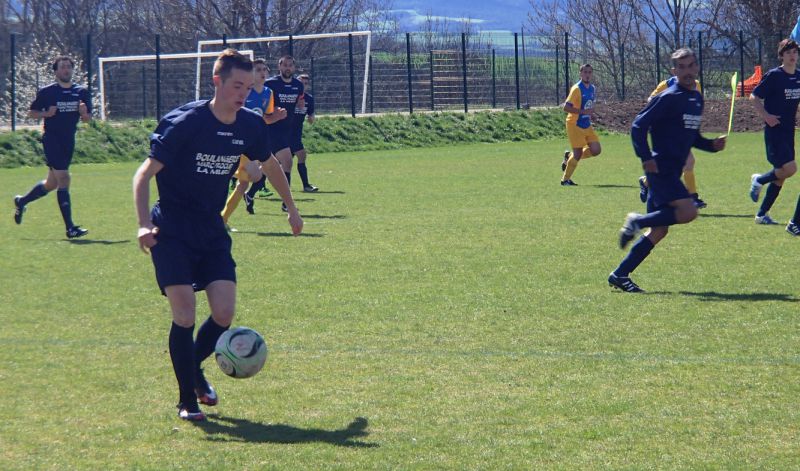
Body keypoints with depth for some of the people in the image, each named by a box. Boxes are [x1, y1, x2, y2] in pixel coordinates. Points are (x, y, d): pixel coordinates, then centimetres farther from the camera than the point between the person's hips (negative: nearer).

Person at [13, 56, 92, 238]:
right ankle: (70, 228, -16)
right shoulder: (47, 92, -4)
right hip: (52, 139, -6)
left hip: (69, 141, 6)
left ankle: (21, 201, 41)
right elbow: (32, 112, 3)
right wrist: (47, 114, -16)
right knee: (63, 179, -15)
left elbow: (87, 119, 10)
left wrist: (84, 112, -13)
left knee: (51, 184, 15)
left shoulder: (82, 92, 7)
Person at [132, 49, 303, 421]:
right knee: (185, 312, -14)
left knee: (224, 313, -5)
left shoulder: (251, 126, -1)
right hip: (171, 232, -5)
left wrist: (291, 208, 29)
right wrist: (144, 225, -29)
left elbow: (269, 166, 22)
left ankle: (194, 369, 25)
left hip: (212, 230, 5)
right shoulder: (185, 122, -18)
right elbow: (144, 174, -17)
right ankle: (187, 399, 1)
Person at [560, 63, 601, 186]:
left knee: (596, 150, -2)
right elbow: (566, 107, -22)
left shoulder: (592, 88, 8)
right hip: (575, 125, -7)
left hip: (587, 125, 7)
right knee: (578, 153, -7)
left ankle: (569, 156, 20)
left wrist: (590, 112, 8)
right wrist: (583, 111, -28)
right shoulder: (576, 89, -16)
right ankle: (565, 180, 9)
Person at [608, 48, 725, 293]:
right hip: (660, 169, -9)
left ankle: (619, 275, 9)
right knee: (688, 211, -23)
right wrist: (646, 158, -19)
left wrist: (712, 145, 8)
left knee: (659, 230, 5)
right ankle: (637, 221, -6)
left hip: (672, 172, 9)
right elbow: (639, 125, -13)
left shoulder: (697, 99, 16)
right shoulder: (668, 98, -11)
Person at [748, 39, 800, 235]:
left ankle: (762, 214, 20)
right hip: (774, 129, -7)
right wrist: (766, 116, -17)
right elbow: (754, 97, -6)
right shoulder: (774, 76, -10)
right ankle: (759, 180, 10)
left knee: (781, 174, 9)